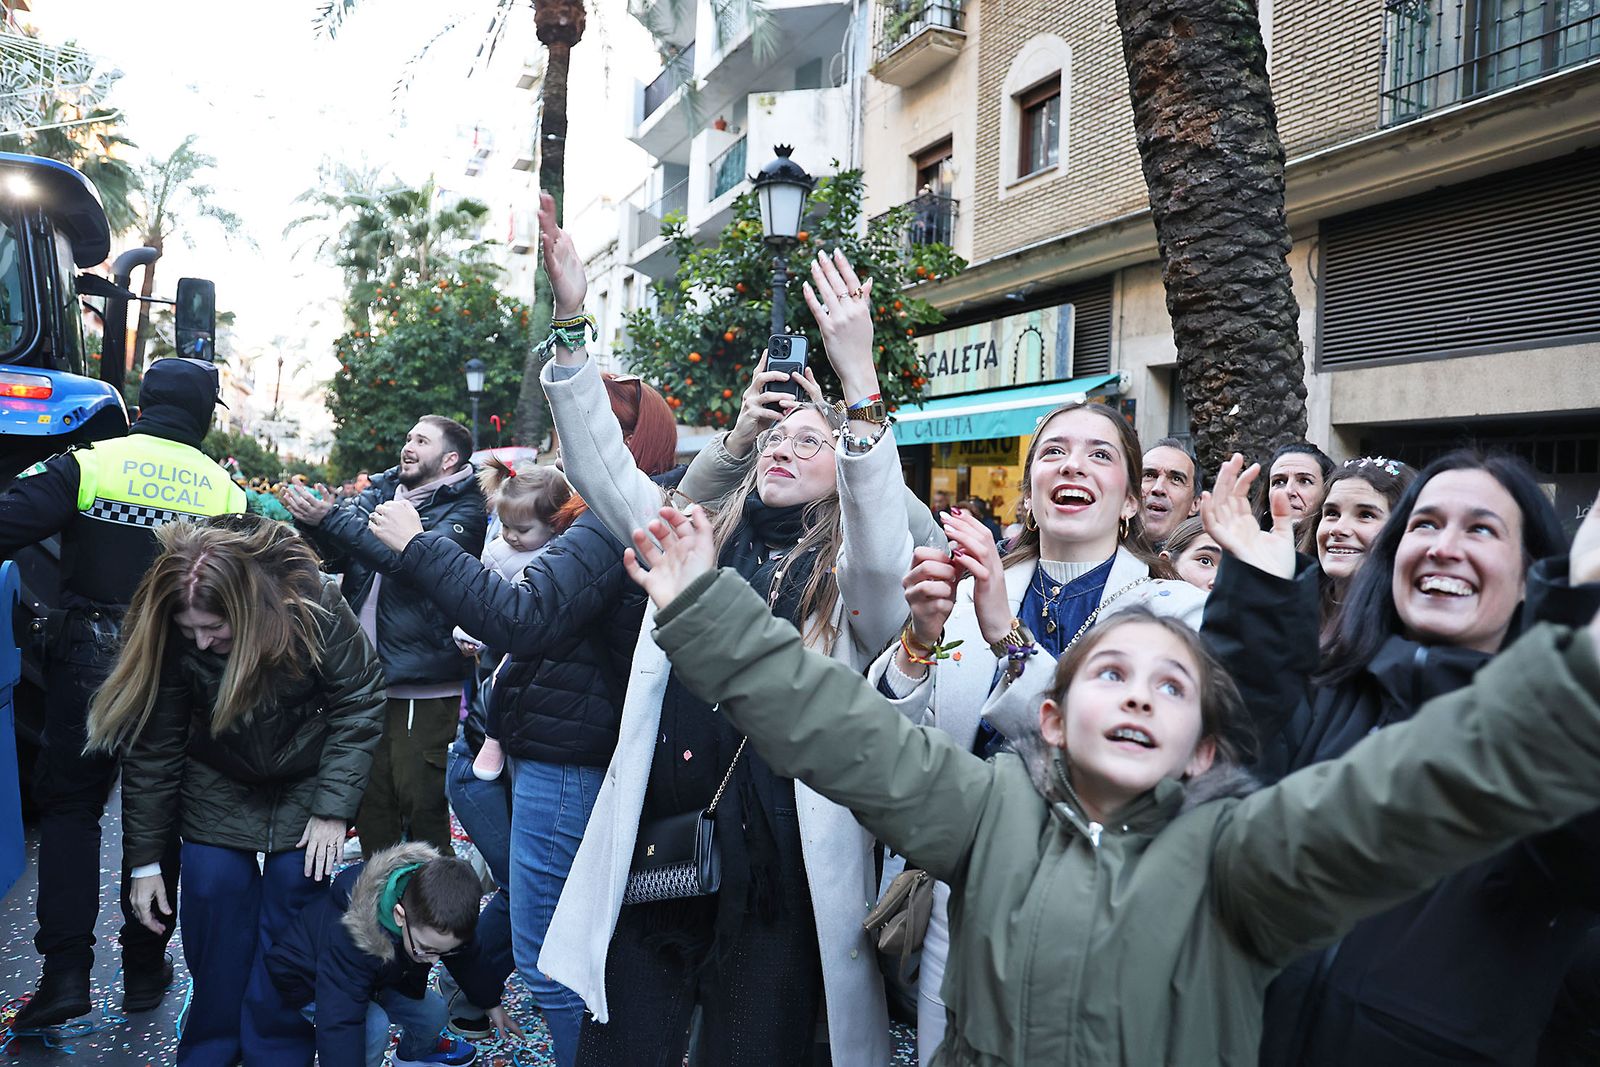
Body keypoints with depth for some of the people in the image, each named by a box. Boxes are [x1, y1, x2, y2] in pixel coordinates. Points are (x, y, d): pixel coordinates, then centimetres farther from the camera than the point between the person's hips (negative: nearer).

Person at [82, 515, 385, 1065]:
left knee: (288, 908, -2)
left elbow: (360, 701, -19)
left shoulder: (315, 607, -30)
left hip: (305, 786, -2)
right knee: (214, 903, -2)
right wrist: (144, 860, -6)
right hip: (219, 788, 2)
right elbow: (151, 748, -12)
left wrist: (333, 808, -20)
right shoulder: (168, 636, -22)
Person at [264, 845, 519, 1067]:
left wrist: (492, 1003, 8)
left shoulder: (435, 920, -26)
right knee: (374, 1026, -30)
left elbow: (467, 957, -5)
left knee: (432, 1012, -2)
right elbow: (339, 1027, -44)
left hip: (376, 976, 6)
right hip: (311, 983, -6)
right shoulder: (348, 941, -45)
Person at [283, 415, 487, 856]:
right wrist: (311, 520, -13)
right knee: (370, 800, 16)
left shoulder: (465, 509, -7)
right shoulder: (382, 491, 14)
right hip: (366, 678, 6)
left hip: (422, 686, -6)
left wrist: (331, 519, -24)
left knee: (421, 803, 0)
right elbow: (338, 555, 7)